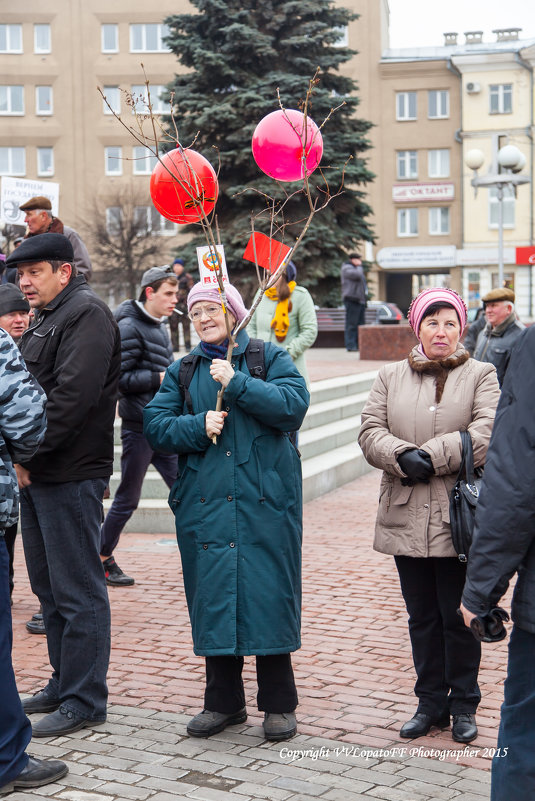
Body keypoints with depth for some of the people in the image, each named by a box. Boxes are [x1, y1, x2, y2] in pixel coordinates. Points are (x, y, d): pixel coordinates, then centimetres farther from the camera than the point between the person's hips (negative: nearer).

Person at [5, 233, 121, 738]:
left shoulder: (86, 316, -11)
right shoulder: (46, 320, 19)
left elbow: (71, 396, -22)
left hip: (70, 475, -10)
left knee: (77, 591, -3)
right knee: (48, 586, 16)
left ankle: (84, 701, 5)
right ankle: (63, 684, 28)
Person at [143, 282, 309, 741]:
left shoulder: (270, 358, 5)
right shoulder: (182, 371, 14)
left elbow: (294, 405, -11)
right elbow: (155, 425, 5)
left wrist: (237, 384, -15)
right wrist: (198, 427, -12)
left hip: (265, 501, -3)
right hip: (204, 503, 3)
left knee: (268, 595, -2)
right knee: (212, 597, 6)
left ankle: (279, 703, 12)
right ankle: (223, 700, 20)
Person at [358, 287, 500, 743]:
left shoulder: (482, 376, 3)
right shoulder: (391, 377, 12)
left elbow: (486, 433, -12)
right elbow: (370, 431, 2)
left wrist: (432, 456, -18)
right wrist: (403, 457, -17)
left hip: (459, 518, -3)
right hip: (406, 518, 3)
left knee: (458, 616, 4)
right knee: (422, 616, 12)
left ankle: (464, 705, 20)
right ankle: (431, 702, 25)